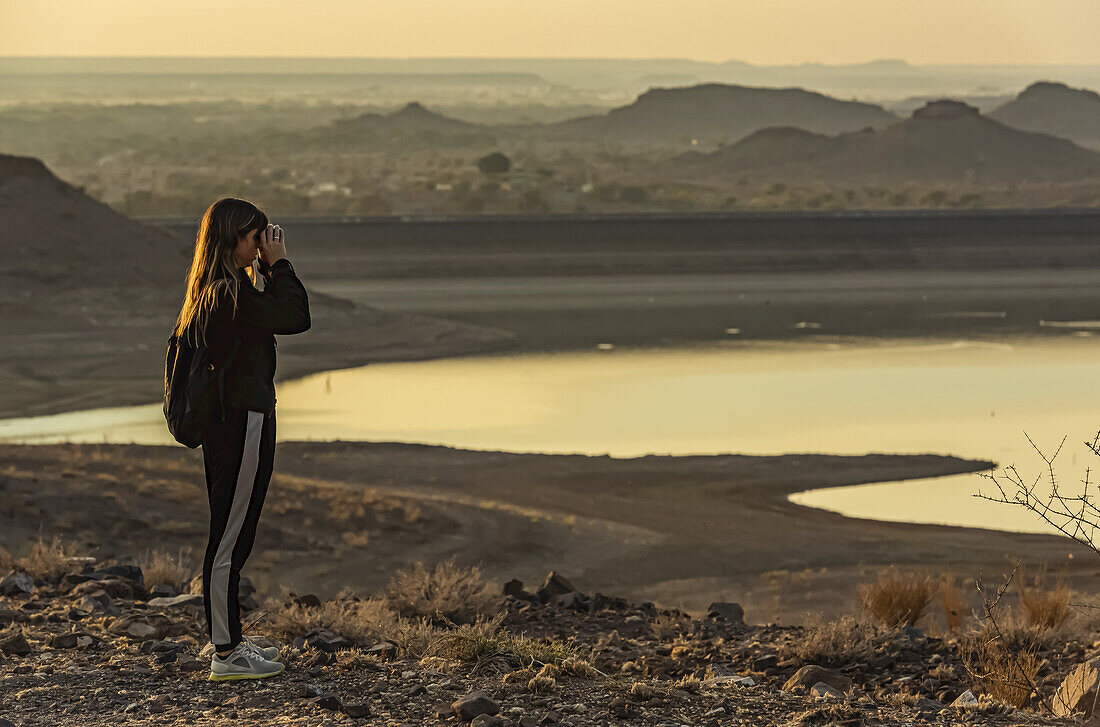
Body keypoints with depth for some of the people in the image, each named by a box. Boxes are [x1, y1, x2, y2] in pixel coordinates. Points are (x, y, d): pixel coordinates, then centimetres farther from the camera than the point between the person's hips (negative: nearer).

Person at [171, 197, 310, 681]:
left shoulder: (209, 291, 12)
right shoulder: (231, 293, -18)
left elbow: (274, 314, 21)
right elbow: (297, 317, -17)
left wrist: (270, 269, 11)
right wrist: (278, 264, -7)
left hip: (225, 420, 10)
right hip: (244, 421, -10)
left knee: (231, 535, 18)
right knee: (230, 537, -6)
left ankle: (227, 639, 28)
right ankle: (226, 655, -2)